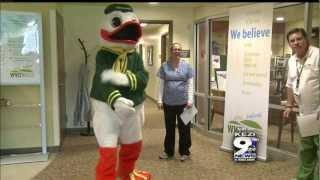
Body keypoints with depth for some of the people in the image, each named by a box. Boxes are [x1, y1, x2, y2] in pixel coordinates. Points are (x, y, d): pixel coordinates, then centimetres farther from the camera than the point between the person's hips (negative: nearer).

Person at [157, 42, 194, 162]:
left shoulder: (186, 66, 1)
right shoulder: (164, 66, 2)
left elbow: (190, 84, 0)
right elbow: (161, 84, 3)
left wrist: (190, 100, -8)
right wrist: (160, 100, -2)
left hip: (183, 102, -1)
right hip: (168, 102, 1)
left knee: (184, 128, 7)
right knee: (169, 128, 12)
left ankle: (184, 152, 20)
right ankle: (168, 151, 25)